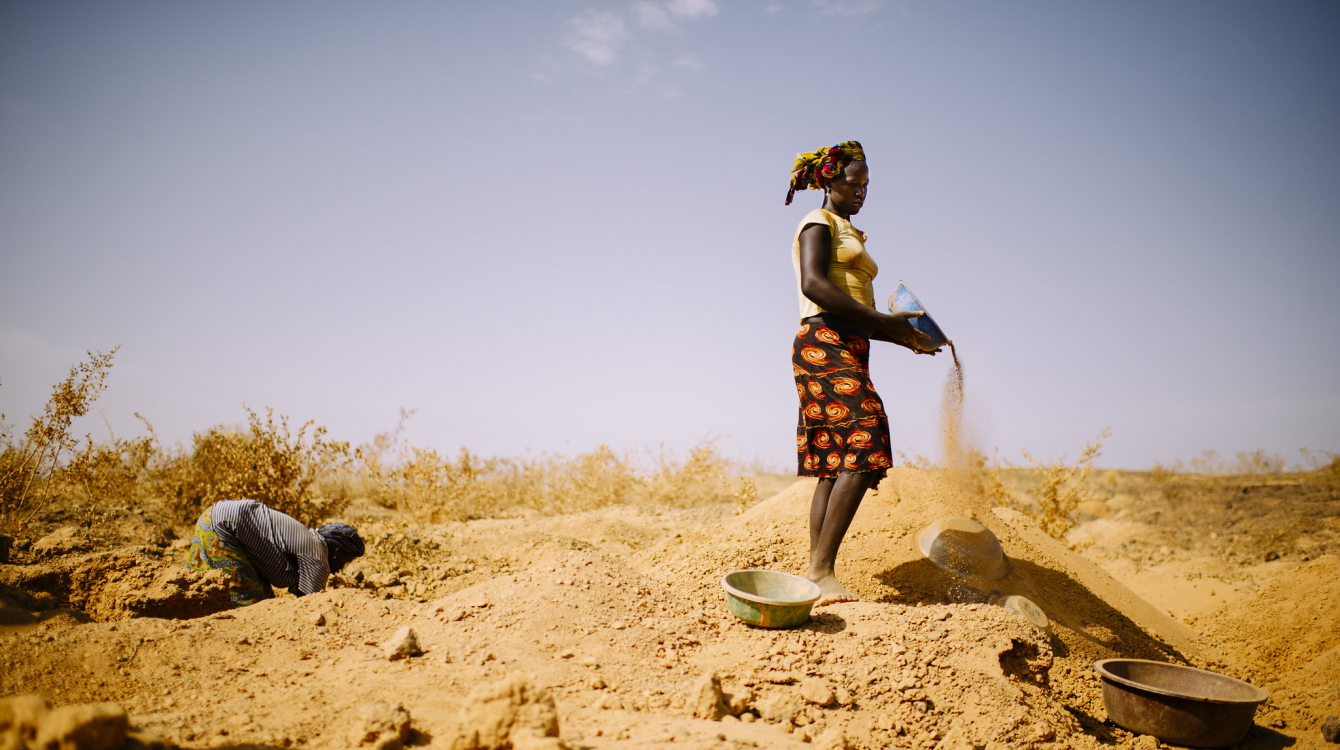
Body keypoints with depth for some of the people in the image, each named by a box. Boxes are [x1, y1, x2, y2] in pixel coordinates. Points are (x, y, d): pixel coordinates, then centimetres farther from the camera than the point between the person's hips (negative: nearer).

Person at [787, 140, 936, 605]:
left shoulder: (848, 235, 29)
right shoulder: (820, 223, 2)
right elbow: (813, 285, -16)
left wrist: (903, 337, 12)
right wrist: (884, 319, -18)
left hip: (847, 349, 10)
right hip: (825, 344, -9)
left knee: (834, 466, 1)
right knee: (863, 452, -21)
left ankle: (816, 573, 0)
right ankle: (822, 569, -23)